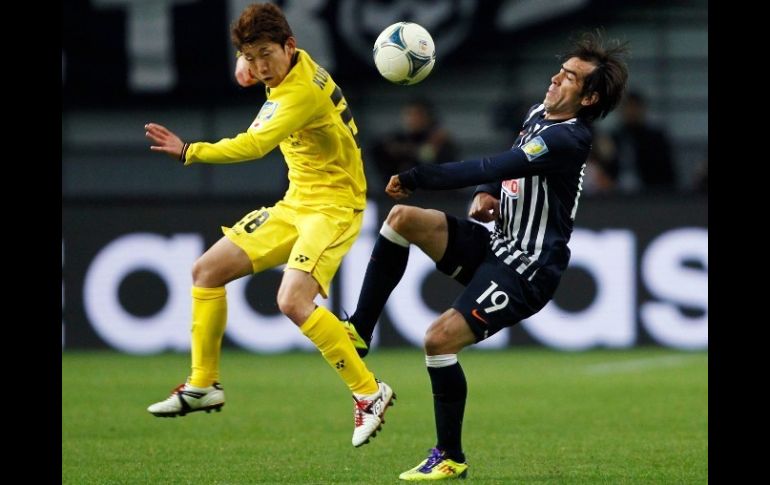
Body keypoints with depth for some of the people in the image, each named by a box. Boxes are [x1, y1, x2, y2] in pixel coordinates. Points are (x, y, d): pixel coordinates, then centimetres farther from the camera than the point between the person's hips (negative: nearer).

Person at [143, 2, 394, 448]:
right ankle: (203, 386, 17)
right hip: (296, 202, 10)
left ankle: (369, 392, -16)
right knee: (208, 270, 6)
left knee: (293, 301, -29)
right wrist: (250, 63, 11)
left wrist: (190, 152, -43)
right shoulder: (297, 64, 3)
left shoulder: (302, 93, -25)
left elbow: (255, 144, -38)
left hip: (334, 206, -10)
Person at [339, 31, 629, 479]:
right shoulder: (540, 115, 9)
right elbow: (503, 169, 25)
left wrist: (416, 179, -23)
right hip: (495, 245, 9)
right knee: (403, 218, -7)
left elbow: (490, 169, -27)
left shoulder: (566, 140, -22)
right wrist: (485, 194, 2)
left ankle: (451, 458, -3)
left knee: (440, 339, -19)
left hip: (525, 272, -9)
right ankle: (360, 331, -4)